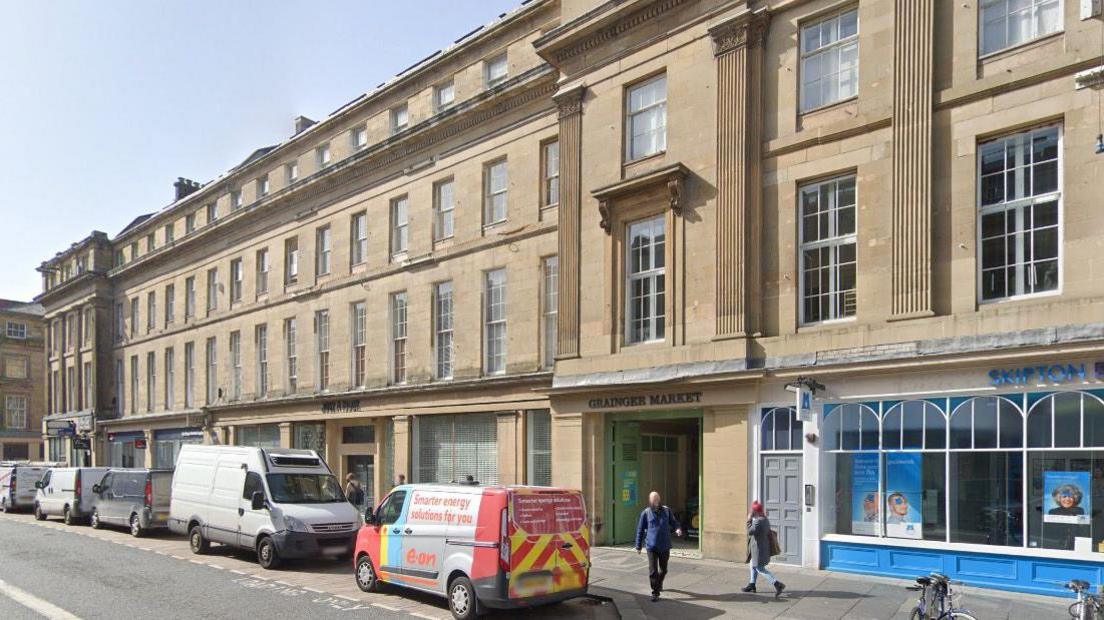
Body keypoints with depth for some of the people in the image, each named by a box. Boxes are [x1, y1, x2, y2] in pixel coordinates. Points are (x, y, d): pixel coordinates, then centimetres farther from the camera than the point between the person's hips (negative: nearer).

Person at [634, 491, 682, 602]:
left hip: (665, 546, 2)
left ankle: (659, 583, 45)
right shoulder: (646, 513, -2)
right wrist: (638, 546, 5)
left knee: (663, 569, 17)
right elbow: (640, 530, 4)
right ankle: (655, 592, 3)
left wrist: (678, 529, -17)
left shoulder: (666, 511, 2)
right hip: (651, 547, -2)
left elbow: (673, 522, 7)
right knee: (653, 571, -7)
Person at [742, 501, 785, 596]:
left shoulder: (758, 521, -23)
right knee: (753, 565, 23)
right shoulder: (765, 519, 7)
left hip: (759, 548, -10)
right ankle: (752, 585, 32)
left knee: (760, 569, -6)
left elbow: (750, 532, -23)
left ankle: (777, 584, -13)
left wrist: (749, 520, -15)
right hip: (764, 546, 10)